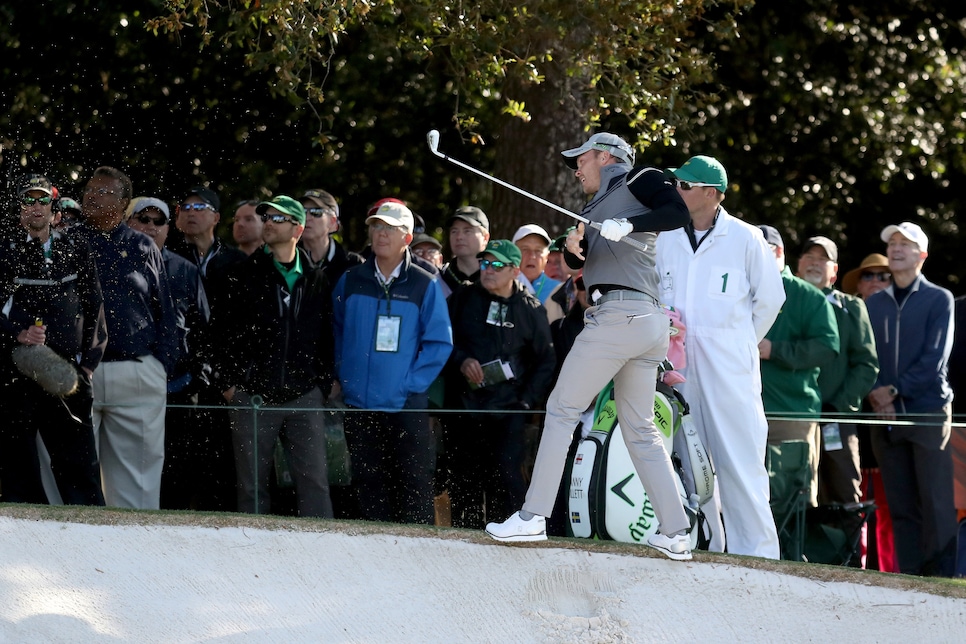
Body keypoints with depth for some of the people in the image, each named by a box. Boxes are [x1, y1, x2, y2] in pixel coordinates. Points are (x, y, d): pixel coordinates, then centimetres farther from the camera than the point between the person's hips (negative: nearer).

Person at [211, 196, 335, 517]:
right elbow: (222, 329, 5)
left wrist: (323, 383, 3)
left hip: (304, 396, 1)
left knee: (314, 481, -5)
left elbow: (326, 336, 12)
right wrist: (228, 381, -2)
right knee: (252, 485, 1)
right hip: (253, 395, -1)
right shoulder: (244, 274, 6)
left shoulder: (316, 280, 10)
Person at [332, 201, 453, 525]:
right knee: (369, 485, 6)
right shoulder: (350, 282, 9)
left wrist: (412, 383, -10)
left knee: (414, 486, -4)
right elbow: (337, 334, 18)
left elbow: (439, 342, -2)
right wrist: (344, 376, 6)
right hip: (360, 405, 3)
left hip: (406, 406, -3)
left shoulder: (425, 286, 0)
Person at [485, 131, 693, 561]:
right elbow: (576, 260, 15)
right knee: (641, 431, 9)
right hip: (649, 321, 10)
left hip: (618, 313, -10)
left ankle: (533, 517, -9)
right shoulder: (596, 207, 28)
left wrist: (629, 225, -20)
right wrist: (574, 244, -7)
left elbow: (680, 212, -11)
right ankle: (676, 533, 4)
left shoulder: (637, 180, 5)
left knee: (562, 409, -6)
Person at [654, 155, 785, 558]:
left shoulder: (745, 239, -2)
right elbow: (654, 296, 19)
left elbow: (770, 298, 6)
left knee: (740, 460, -7)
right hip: (679, 365, 4)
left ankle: (755, 553, -5)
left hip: (729, 368, -4)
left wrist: (740, 342, 9)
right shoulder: (665, 238, 9)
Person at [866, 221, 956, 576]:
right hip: (886, 417, 4)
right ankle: (909, 577, 2)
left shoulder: (939, 300, 3)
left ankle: (940, 576, -8)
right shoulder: (873, 304, 15)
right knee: (901, 507, 2)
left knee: (936, 503, -8)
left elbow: (935, 358, -6)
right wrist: (874, 394, -9)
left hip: (928, 413, -4)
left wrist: (895, 390, -11)